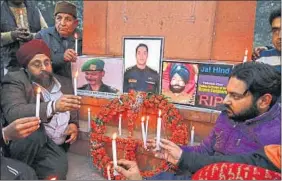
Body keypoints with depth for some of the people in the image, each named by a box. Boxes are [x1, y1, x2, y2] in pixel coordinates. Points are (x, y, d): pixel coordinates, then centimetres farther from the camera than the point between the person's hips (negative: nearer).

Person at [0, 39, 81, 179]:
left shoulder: (65, 82, 11)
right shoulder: (15, 81, -6)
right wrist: (53, 106, -37)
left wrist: (74, 125, -3)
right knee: (34, 132, -34)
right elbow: (13, 114, -23)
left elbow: (74, 112, 20)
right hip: (23, 144, -2)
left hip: (55, 146, 3)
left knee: (57, 168, -28)